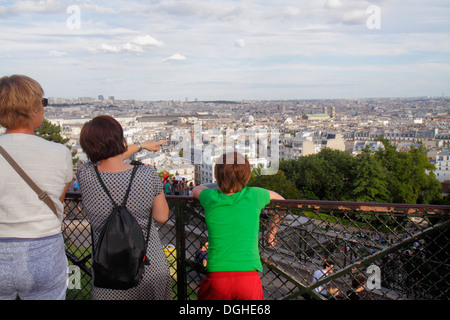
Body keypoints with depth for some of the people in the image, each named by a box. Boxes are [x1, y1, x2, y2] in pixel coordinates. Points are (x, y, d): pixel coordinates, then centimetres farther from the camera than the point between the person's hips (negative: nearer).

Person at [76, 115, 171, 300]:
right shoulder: (147, 175, -18)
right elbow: (162, 217, -4)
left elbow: (105, 161, 11)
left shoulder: (85, 176, -12)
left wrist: (141, 146, 22)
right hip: (151, 268, 0)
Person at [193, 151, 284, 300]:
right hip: (249, 275, 0)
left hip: (217, 275, 1)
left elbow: (197, 189, 22)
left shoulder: (211, 198, -3)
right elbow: (277, 197, 20)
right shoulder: (253, 196, -3)